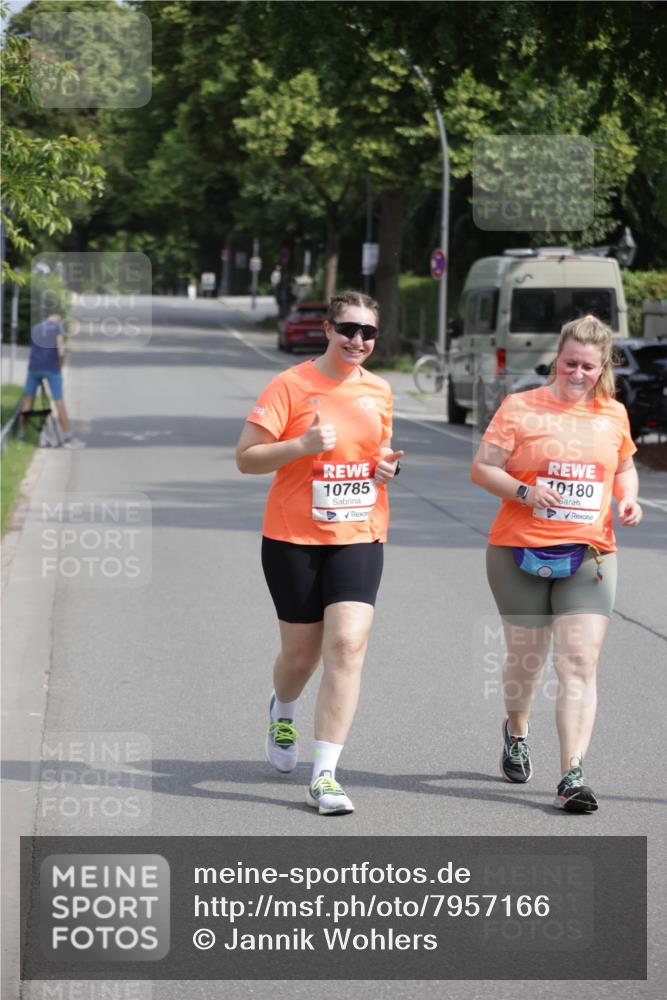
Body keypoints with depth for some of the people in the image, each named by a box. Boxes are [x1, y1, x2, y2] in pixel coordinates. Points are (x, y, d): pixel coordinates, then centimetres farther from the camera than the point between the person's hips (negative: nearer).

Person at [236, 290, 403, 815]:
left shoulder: (380, 392, 8)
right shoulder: (291, 385, -7)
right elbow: (246, 457, -8)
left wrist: (386, 465, 3)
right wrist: (302, 445, -23)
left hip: (358, 538, 3)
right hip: (293, 538, -2)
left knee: (347, 646, -14)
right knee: (301, 652, 9)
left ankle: (325, 774, -12)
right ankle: (283, 711, 47)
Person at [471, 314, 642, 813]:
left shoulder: (613, 414, 9)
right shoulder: (521, 407, -2)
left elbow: (625, 467, 24)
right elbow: (482, 468, -3)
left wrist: (629, 497, 3)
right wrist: (524, 492, -19)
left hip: (589, 556, 2)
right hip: (521, 552, -1)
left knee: (580, 664, -10)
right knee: (527, 657, 9)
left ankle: (573, 776, -13)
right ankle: (516, 730, 43)